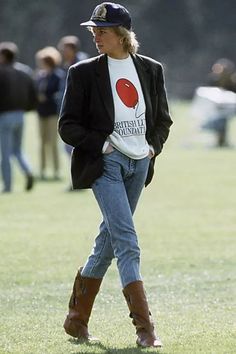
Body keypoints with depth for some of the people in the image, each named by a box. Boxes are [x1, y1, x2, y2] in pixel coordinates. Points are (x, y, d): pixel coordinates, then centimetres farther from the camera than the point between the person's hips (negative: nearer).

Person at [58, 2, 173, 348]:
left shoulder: (151, 69, 9)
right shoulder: (85, 72, -2)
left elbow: (162, 119, 18)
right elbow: (68, 125, -1)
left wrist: (154, 146, 2)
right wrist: (100, 144, -12)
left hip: (139, 163, 4)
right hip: (105, 163, -4)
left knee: (110, 238, 10)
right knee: (127, 240, -14)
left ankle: (77, 317, 24)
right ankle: (144, 327, -18)